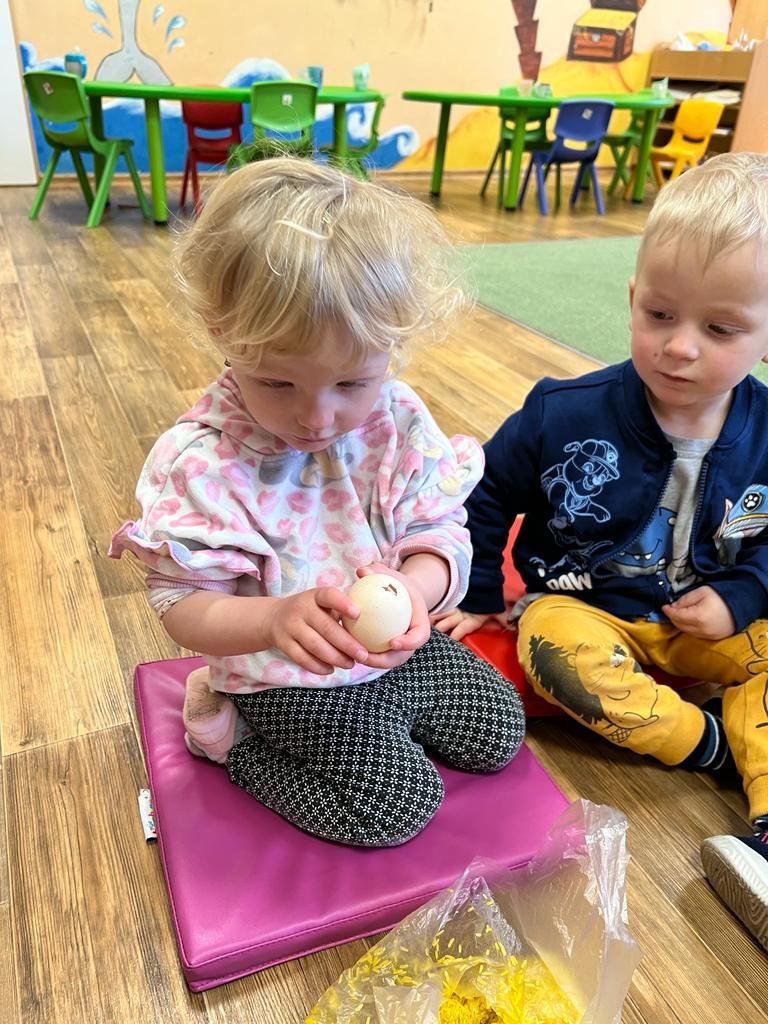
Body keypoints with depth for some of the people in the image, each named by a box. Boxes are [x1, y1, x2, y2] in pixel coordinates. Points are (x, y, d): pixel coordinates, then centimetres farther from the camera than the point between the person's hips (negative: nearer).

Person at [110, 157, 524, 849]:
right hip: (289, 681, -5)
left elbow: (444, 538, -11)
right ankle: (233, 734, 10)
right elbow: (183, 602, -23)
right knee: (397, 803, -6)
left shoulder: (401, 424, -13)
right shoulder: (202, 462, -25)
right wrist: (275, 620, -43)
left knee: (499, 733, 13)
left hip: (398, 649, 6)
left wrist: (414, 591, -35)